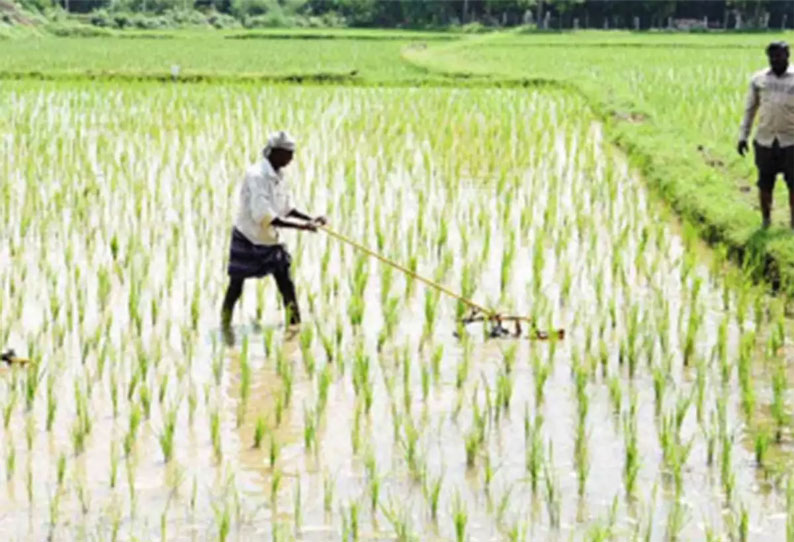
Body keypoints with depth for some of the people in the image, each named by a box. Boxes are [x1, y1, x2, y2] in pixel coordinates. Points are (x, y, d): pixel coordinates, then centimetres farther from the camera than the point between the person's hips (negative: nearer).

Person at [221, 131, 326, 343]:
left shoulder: (278, 174, 1)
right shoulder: (257, 175, -26)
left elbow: (286, 207, 12)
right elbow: (263, 215, -33)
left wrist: (310, 219, -3)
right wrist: (299, 226, -34)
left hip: (270, 240, 7)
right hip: (247, 240, -7)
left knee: (286, 284, 3)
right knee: (236, 286, 6)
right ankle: (225, 324, 24)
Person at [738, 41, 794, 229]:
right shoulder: (758, 79, 7)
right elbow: (749, 109, 12)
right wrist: (742, 136, 7)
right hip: (765, 141, 2)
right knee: (765, 183, 7)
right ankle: (765, 219, 20)